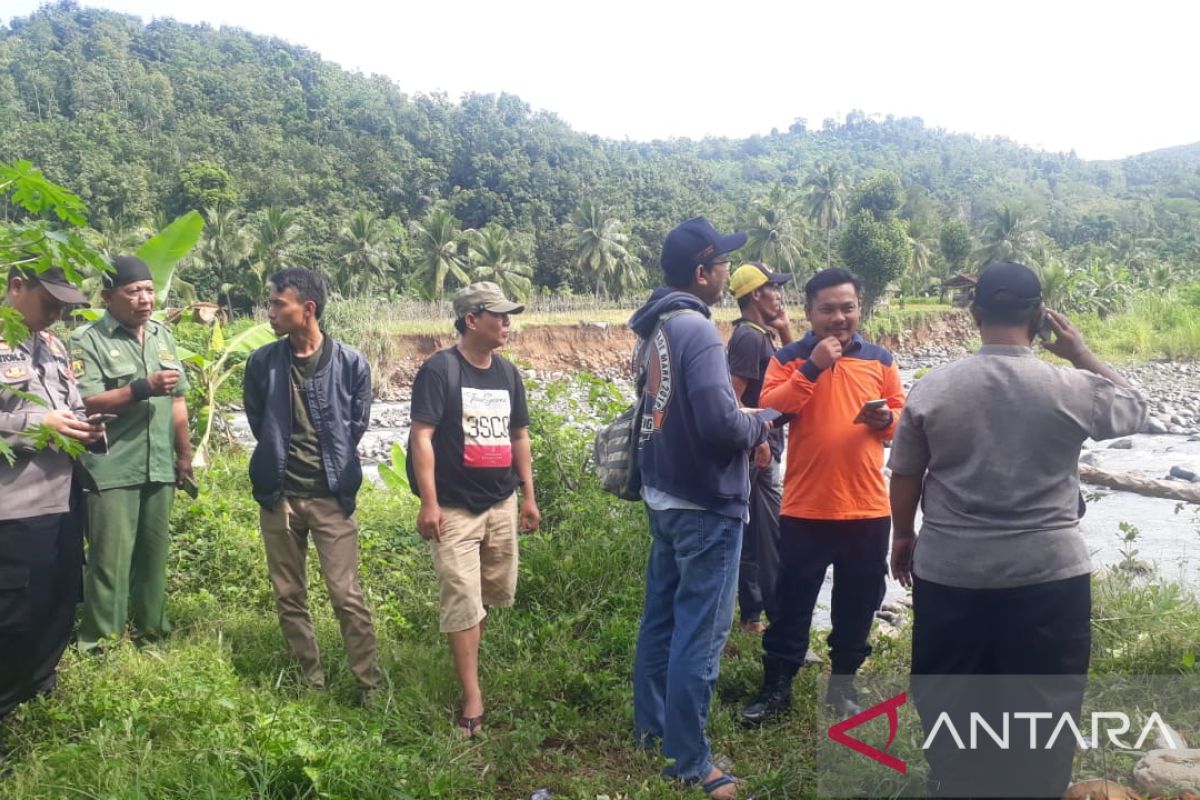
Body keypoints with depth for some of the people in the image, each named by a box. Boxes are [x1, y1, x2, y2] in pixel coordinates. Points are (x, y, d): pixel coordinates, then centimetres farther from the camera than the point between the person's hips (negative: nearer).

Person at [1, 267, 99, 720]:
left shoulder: (53, 344, 16)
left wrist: (82, 427, 3)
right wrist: (39, 425, -18)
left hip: (63, 496, 8)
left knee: (61, 601, 16)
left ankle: (38, 686, 34)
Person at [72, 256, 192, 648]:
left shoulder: (164, 336, 12)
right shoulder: (88, 340, -5)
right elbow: (87, 404, -15)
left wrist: (185, 455, 15)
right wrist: (143, 388, -24)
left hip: (160, 467, 5)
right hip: (113, 469, -5)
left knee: (154, 553, 13)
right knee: (110, 558, -1)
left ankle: (151, 629, 26)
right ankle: (101, 641, 10)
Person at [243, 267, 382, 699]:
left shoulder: (350, 362, -7)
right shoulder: (262, 362, -1)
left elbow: (357, 424, 4)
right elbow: (257, 421, 12)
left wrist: (333, 466, 6)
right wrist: (281, 459, 10)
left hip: (331, 496, -3)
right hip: (278, 495, 3)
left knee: (347, 596, -3)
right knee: (289, 596, 11)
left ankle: (371, 685, 8)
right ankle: (311, 680, 25)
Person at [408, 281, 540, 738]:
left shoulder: (507, 372, 8)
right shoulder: (439, 369, -12)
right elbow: (421, 436, -15)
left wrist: (529, 496, 13)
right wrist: (428, 503, -19)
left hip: (502, 503, 6)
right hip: (454, 508, -6)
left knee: (497, 591, 16)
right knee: (462, 599, -4)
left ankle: (467, 650, 42)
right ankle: (472, 696, 4)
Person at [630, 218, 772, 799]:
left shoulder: (655, 327, 8)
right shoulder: (697, 330, -21)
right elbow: (720, 422, -29)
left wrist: (743, 431, 7)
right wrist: (759, 427, -8)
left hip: (664, 495, 9)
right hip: (705, 503, -9)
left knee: (662, 614, 19)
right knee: (699, 632, 0)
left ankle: (651, 726, 33)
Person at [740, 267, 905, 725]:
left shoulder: (880, 360, 7)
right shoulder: (789, 358, -1)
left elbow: (903, 418, 11)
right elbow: (768, 410, -15)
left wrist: (886, 419, -12)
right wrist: (812, 367, -21)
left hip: (867, 507, 3)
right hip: (805, 506, -2)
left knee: (858, 602, 13)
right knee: (793, 600, 6)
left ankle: (843, 681, 31)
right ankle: (777, 685, 19)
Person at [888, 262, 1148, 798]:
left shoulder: (932, 389, -6)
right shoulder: (1073, 388, -8)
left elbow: (904, 478, 2)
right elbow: (1135, 411, 14)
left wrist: (903, 536, 18)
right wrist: (1081, 353, 15)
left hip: (950, 570, 1)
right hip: (1049, 572, -1)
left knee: (949, 702, 17)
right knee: (1044, 708, 14)